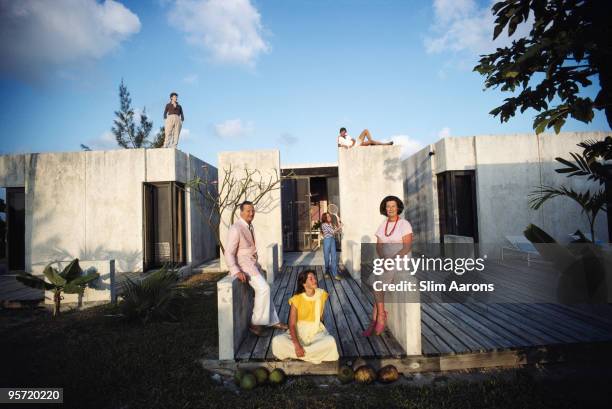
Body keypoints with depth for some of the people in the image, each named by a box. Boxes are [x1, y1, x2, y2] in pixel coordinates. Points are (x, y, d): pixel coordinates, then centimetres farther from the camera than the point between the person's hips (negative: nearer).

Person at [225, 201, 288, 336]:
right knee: (263, 288, -20)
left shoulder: (250, 226, 10)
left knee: (265, 290, 11)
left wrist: (257, 264, 16)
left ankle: (273, 321, 23)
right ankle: (256, 323, -6)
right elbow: (229, 253, -20)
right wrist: (236, 271, -30)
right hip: (243, 265, -9)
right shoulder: (236, 229, -18)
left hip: (253, 264, 9)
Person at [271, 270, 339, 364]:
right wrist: (297, 345, -28)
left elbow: (320, 315, 8)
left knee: (330, 341, -33)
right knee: (277, 341, -28)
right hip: (299, 331, -1)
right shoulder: (297, 299, -14)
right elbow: (292, 324, -16)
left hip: (316, 332, 1)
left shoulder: (321, 294, -7)